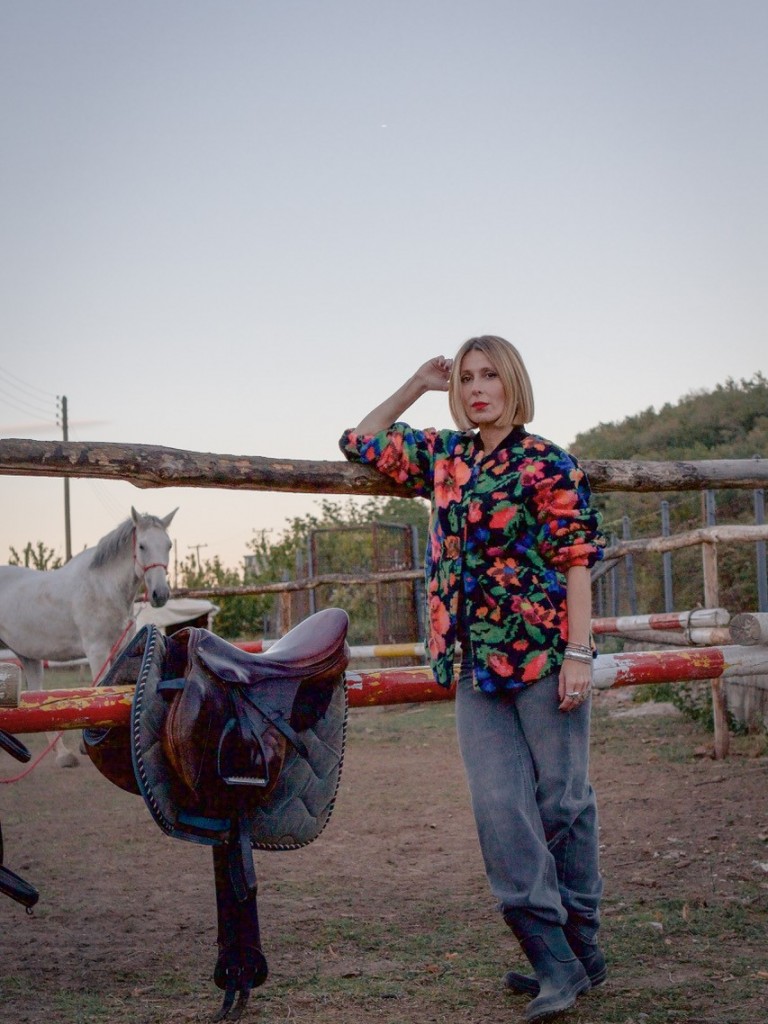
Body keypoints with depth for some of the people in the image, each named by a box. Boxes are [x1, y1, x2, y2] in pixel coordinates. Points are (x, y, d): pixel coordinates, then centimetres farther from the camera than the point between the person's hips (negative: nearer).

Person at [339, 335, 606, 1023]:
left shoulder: (546, 464, -4)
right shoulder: (444, 456, 12)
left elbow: (577, 562, -8)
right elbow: (359, 442, 26)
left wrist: (578, 654, -15)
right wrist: (417, 385, 18)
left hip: (544, 654, -5)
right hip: (476, 662, 5)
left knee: (562, 799, 1)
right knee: (499, 805, -5)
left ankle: (582, 947, 14)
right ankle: (555, 962, -4)